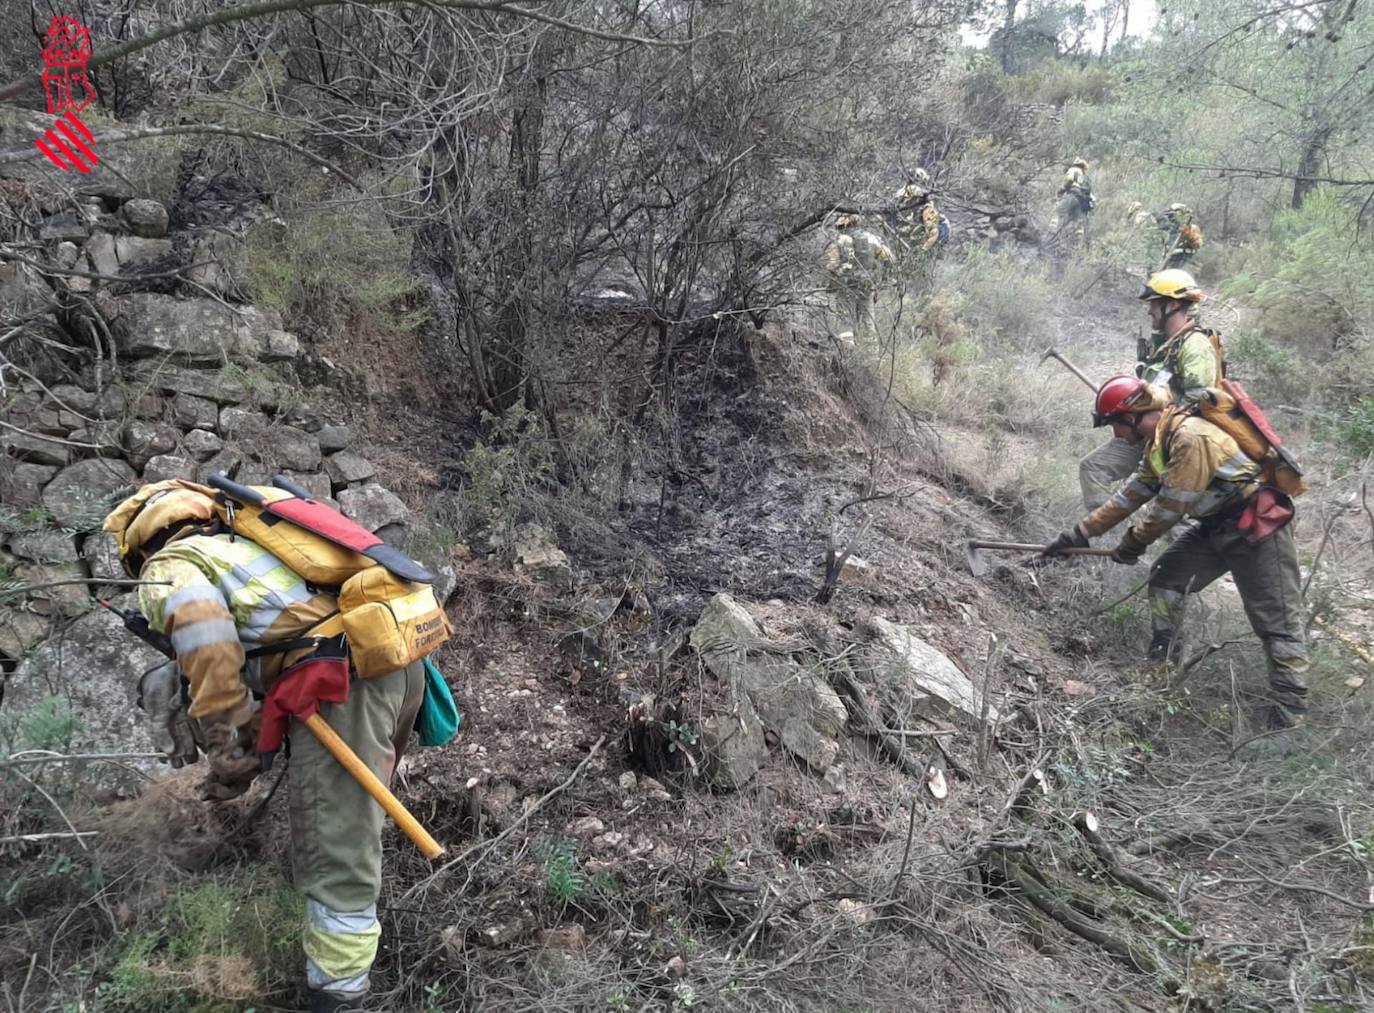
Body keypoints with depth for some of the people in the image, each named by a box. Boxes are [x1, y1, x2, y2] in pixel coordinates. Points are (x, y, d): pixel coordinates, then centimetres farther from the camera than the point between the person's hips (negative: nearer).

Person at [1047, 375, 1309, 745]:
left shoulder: (1191, 438, -26)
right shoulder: (1159, 442, 6)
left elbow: (1170, 506, -21)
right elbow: (1131, 494, 13)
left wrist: (1132, 543, -5)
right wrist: (1080, 532, 13)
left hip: (1258, 527, -10)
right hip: (1216, 525, 10)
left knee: (1277, 619, -6)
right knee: (1166, 578, 13)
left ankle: (1290, 713, -3)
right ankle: (1160, 665, 24)